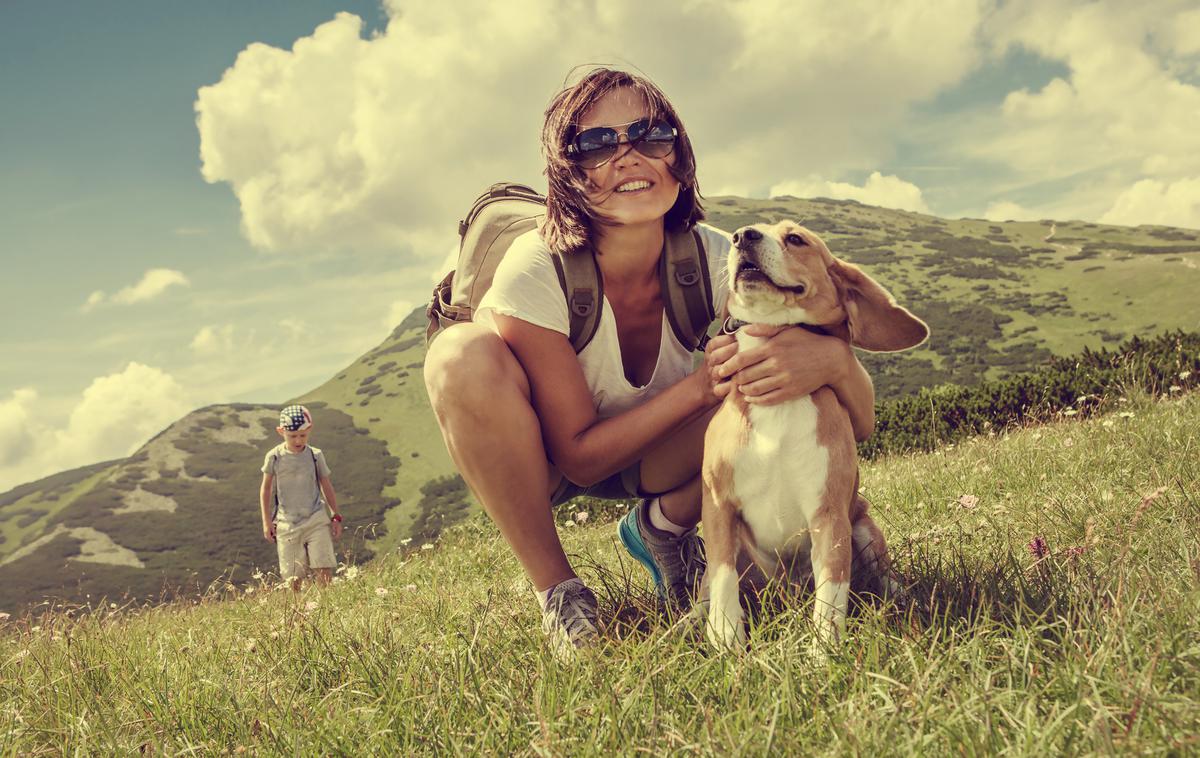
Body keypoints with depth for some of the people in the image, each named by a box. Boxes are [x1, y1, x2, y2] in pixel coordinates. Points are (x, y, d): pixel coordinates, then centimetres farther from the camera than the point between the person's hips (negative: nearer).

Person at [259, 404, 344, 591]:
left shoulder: (315, 456, 1)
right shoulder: (274, 457, -2)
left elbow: (327, 486, 11)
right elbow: (266, 488, 8)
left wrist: (336, 516, 10)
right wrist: (267, 521, 6)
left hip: (316, 521, 0)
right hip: (287, 525, 0)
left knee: (324, 570, -10)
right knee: (294, 579, 0)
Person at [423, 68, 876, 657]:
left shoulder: (713, 260, -22)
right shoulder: (535, 271, -30)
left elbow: (860, 422, -21)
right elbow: (579, 457, -24)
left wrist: (832, 358, -45)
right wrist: (702, 385, -37)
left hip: (652, 462, 3)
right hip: (537, 463, -2)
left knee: (780, 377, -25)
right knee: (462, 354, -35)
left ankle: (663, 526, 3)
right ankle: (554, 588, -15)